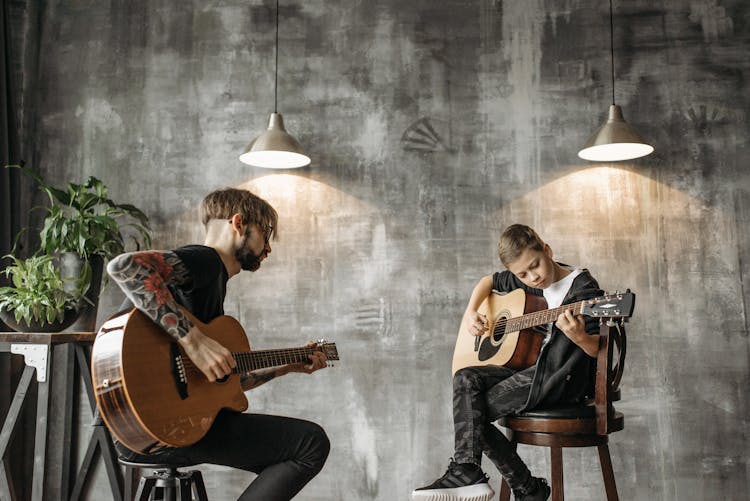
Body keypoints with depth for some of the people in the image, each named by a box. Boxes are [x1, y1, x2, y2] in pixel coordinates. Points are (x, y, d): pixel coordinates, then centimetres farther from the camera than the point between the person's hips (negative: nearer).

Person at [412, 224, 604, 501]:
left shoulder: (583, 287, -12)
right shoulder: (525, 282, 9)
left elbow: (599, 349, -15)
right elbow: (489, 281, 27)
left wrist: (579, 336, -38)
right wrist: (470, 313, 10)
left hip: (561, 378, -8)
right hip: (532, 366, 8)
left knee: (477, 412, -14)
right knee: (466, 378, -15)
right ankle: (467, 471, -22)